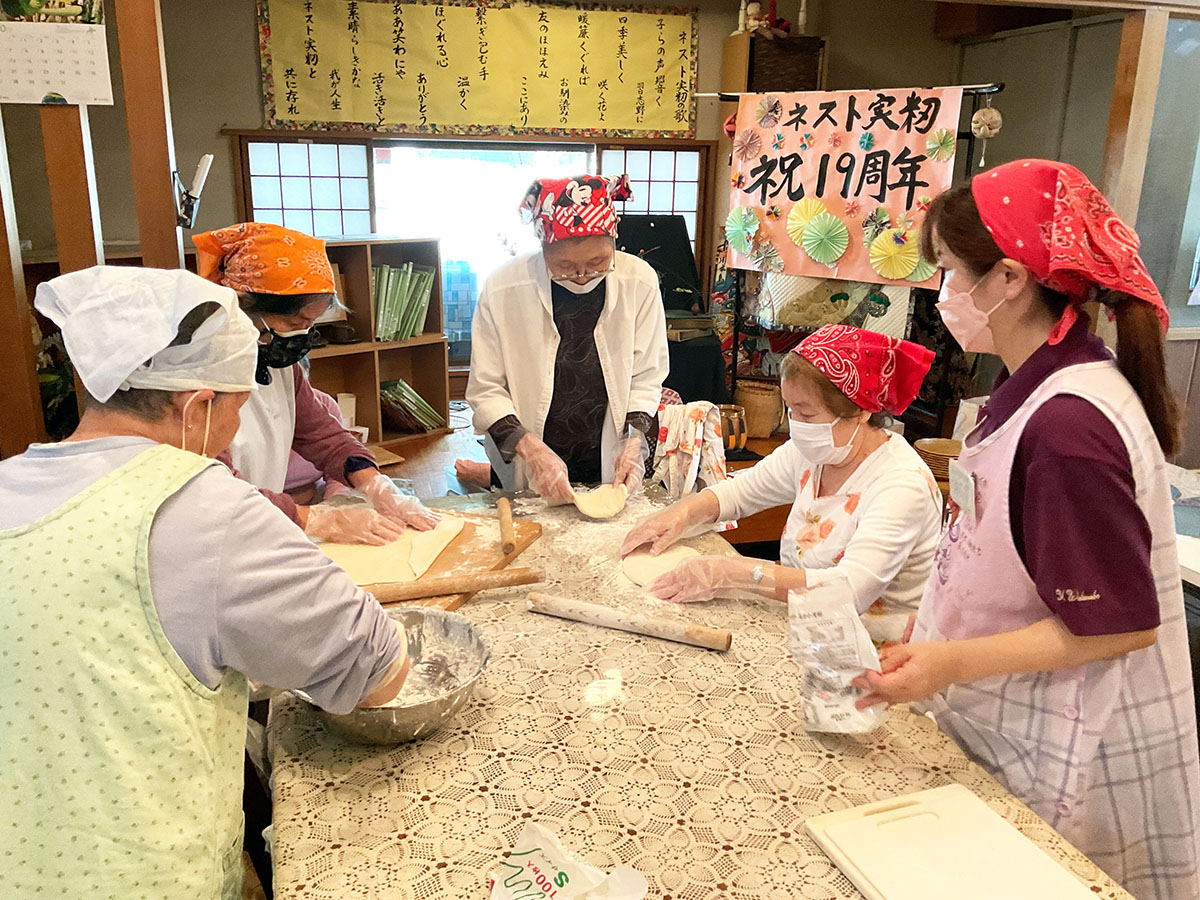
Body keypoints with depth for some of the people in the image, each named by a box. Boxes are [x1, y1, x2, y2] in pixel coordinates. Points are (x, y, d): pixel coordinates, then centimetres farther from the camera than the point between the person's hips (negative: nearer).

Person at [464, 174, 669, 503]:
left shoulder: (640, 282, -13)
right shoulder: (502, 289, -18)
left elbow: (646, 378, -3)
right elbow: (485, 389, -12)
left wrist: (635, 443, -16)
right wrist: (531, 450, -23)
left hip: (608, 466, 2)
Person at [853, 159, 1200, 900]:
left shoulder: (1066, 426, -27)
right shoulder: (1040, 388, 2)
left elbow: (1120, 623, -22)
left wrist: (953, 662, -26)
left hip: (1064, 763, -8)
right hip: (1015, 732, 8)